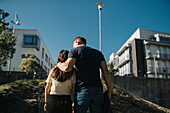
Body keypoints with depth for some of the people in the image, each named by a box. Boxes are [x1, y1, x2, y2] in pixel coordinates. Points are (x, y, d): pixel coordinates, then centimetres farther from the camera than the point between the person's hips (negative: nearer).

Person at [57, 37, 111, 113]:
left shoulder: (75, 51, 6)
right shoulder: (98, 53, 20)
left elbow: (67, 68, -10)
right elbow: (106, 72, 9)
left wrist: (58, 64, 11)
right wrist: (109, 90, 9)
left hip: (82, 90, -4)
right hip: (97, 90, 4)